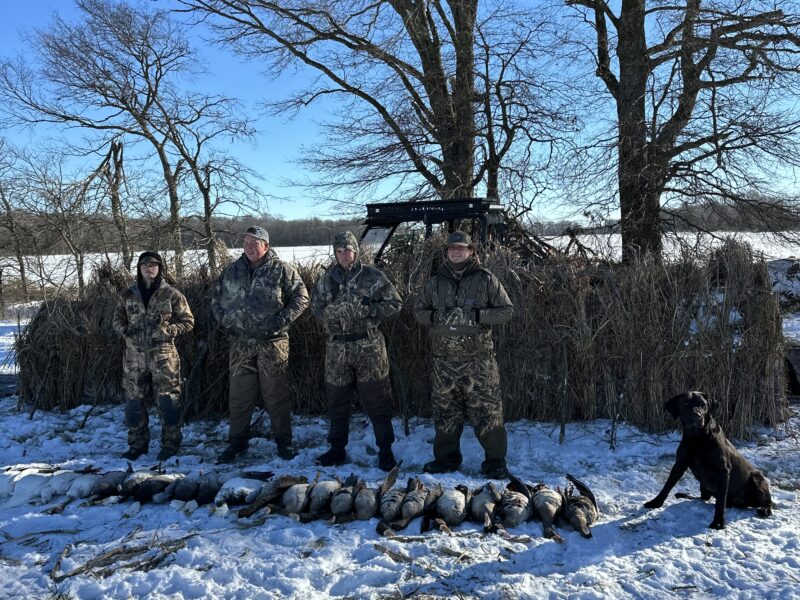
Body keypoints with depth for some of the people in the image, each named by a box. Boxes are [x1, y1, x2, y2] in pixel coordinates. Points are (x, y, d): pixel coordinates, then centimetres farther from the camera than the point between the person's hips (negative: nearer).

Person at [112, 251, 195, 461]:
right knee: (133, 400, 8)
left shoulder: (171, 294, 1)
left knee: (167, 399, -3)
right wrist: (125, 330, -2)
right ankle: (137, 444, 22)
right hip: (134, 354, 4)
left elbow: (188, 321, 3)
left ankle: (171, 443, 10)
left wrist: (168, 330, -12)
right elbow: (117, 319, 21)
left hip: (162, 354, -3)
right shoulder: (128, 295, 10)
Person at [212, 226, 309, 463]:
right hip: (240, 342, 4)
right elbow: (216, 298, 19)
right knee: (239, 394, 9)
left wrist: (281, 321, -12)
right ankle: (237, 441, 22)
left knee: (276, 394, 4)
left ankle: (283, 441, 17)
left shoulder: (282, 270, -4)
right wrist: (225, 321, 5)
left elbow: (300, 297, -4)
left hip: (272, 342, -3)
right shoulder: (232, 271, 9)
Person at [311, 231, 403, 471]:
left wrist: (369, 309, -14)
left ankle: (385, 450, 14)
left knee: (376, 401, 2)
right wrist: (338, 309, -11)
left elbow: (395, 303, -1)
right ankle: (337, 449, 25)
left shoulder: (372, 276, -1)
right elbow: (317, 309, 8)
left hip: (368, 346, -3)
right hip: (337, 347, 3)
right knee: (337, 402, 12)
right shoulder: (326, 279, 9)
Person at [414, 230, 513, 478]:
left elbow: (506, 309, 1)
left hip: (478, 358, -3)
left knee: (486, 411, -1)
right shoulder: (435, 282, 10)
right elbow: (419, 310, 16)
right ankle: (446, 457, 26)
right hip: (444, 359, 3)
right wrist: (435, 317, -6)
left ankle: (495, 461, 12)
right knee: (445, 411, 11)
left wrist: (478, 315, -14)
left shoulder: (486, 279, 1)